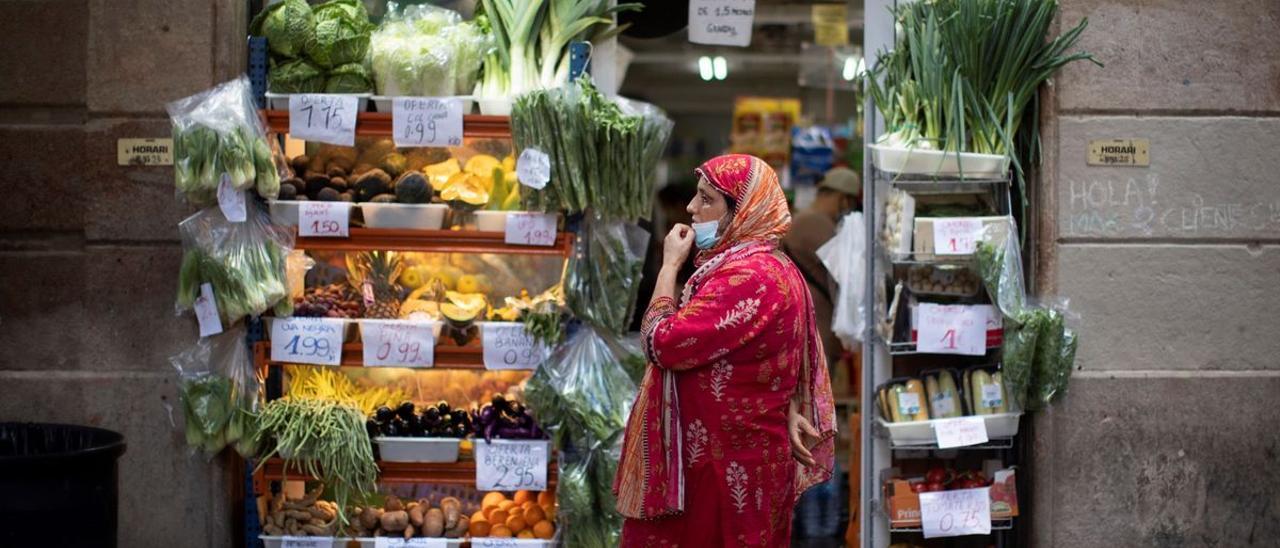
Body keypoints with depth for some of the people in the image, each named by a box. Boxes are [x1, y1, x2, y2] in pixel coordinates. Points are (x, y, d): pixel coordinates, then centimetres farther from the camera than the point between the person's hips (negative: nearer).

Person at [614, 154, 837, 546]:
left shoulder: (747, 278, -23)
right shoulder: (767, 266, 12)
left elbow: (662, 345, -23)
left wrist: (670, 265, -12)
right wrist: (789, 413, 1)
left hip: (726, 467, -10)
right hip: (739, 454, 10)